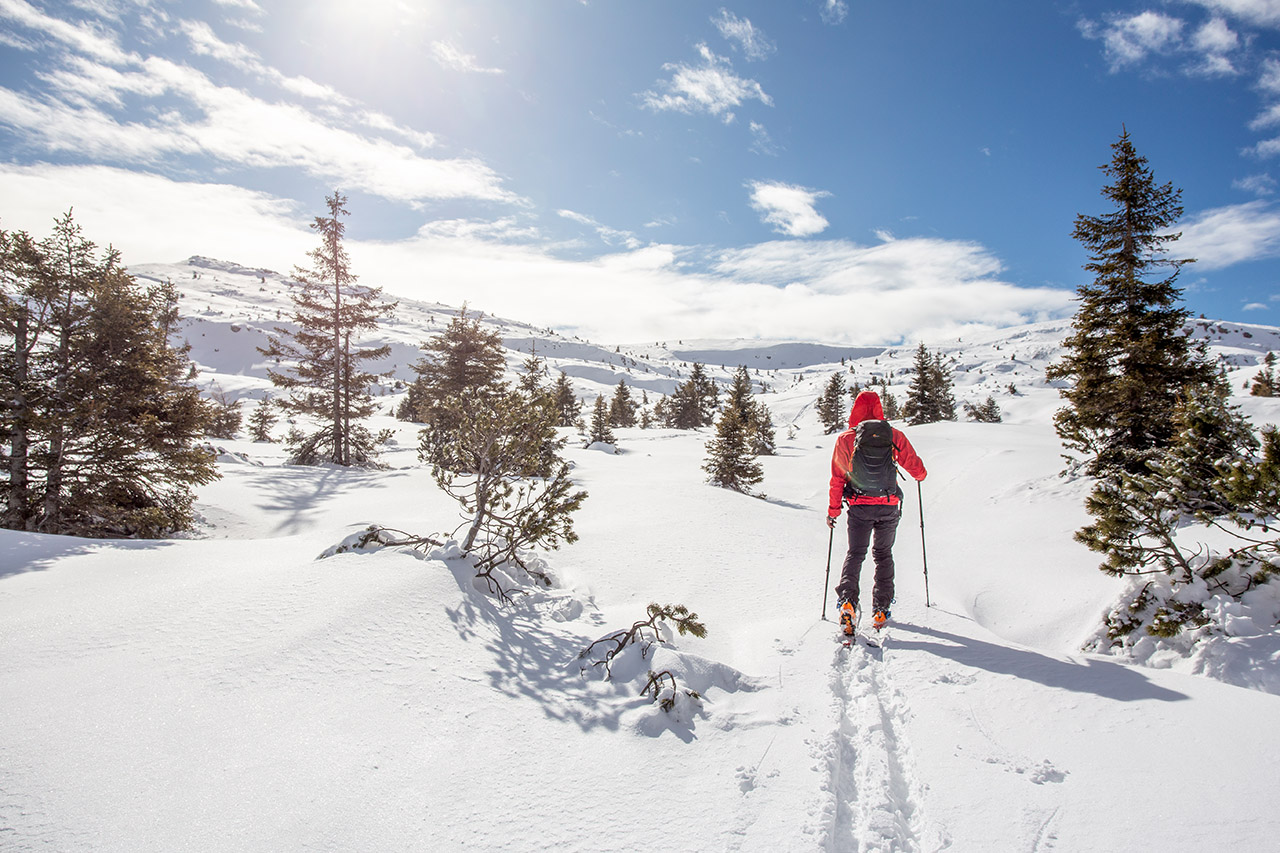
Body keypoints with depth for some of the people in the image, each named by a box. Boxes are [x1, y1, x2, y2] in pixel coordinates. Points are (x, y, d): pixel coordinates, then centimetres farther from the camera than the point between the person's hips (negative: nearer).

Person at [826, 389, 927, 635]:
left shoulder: (845, 439, -1)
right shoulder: (894, 435, 0)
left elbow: (837, 478, 3)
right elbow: (914, 464, 9)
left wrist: (833, 511, 12)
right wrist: (921, 474, 34)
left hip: (859, 507, -1)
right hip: (889, 506, 1)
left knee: (855, 553, 8)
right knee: (883, 555, 15)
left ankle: (847, 601, -12)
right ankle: (880, 610, 13)